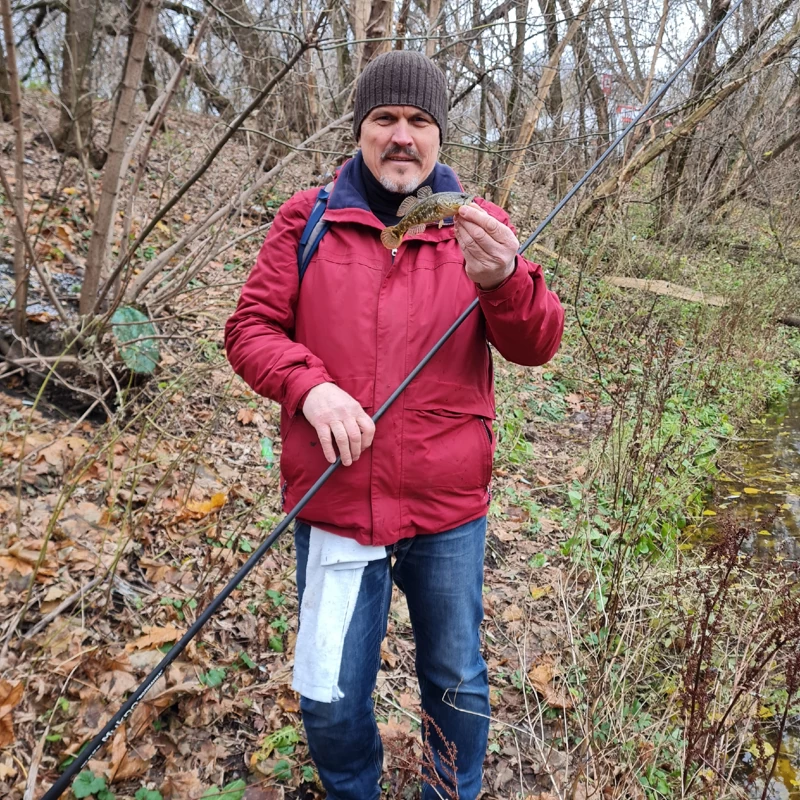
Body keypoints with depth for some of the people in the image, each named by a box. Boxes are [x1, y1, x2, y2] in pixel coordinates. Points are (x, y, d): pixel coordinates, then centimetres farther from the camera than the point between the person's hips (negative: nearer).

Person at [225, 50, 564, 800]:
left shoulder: (477, 226, 1)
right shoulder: (306, 219, 0)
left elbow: (536, 345, -8)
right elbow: (250, 327, 0)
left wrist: (503, 279, -30)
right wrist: (308, 384, -20)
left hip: (449, 510, 1)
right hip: (333, 504, 0)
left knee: (458, 686, 17)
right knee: (331, 704, 13)